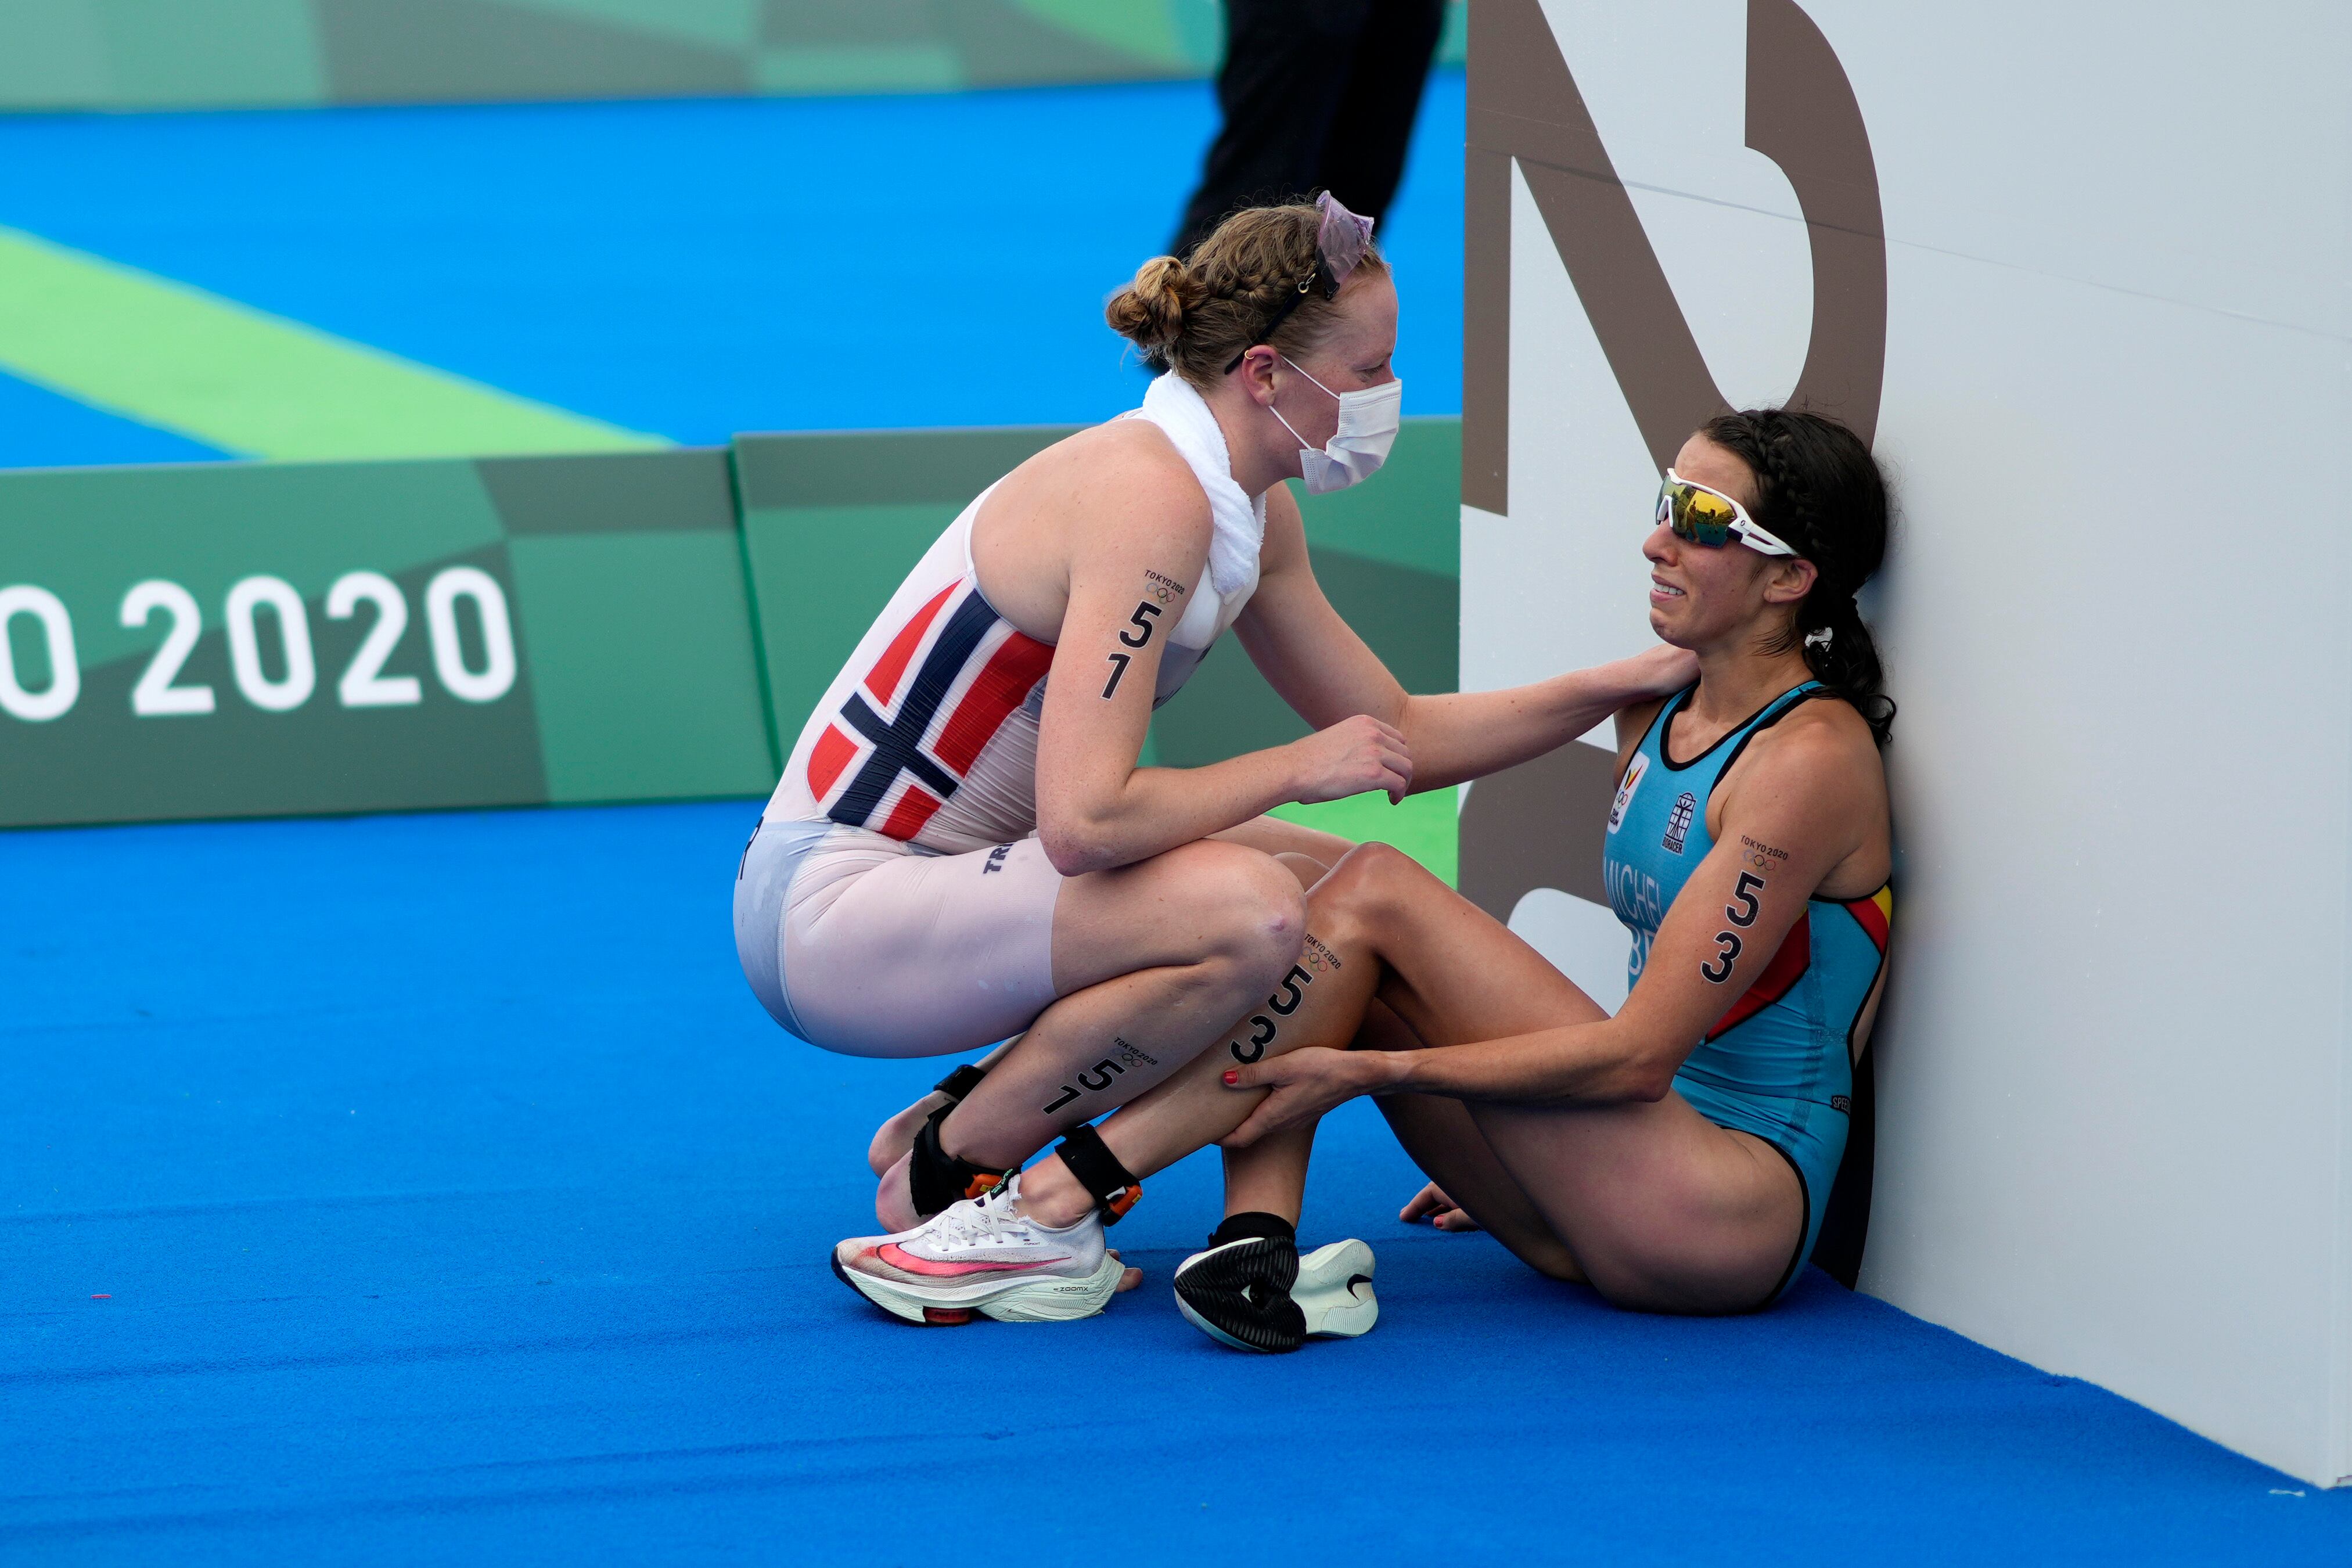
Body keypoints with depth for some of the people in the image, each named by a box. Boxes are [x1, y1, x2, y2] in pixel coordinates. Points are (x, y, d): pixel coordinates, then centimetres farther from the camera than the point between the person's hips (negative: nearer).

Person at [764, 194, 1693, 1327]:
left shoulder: (1254, 513, 6)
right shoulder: (1150, 500, -23)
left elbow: (1395, 739, 16)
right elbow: (1083, 819, -31)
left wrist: (1636, 680, 10)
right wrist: (1298, 770, -18)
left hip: (939, 882, 10)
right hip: (831, 918, -10)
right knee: (1246, 912, -29)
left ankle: (960, 1119, 11)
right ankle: (940, 1174, -9)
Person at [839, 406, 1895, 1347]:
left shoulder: (1809, 759, -14)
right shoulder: (1657, 714, 14)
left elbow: (1638, 1055, -19)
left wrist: (1368, 1071, -20)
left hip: (1740, 1218, -9)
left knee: (1373, 895, -17)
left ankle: (1076, 1181, -18)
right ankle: (1255, 1242, -24)